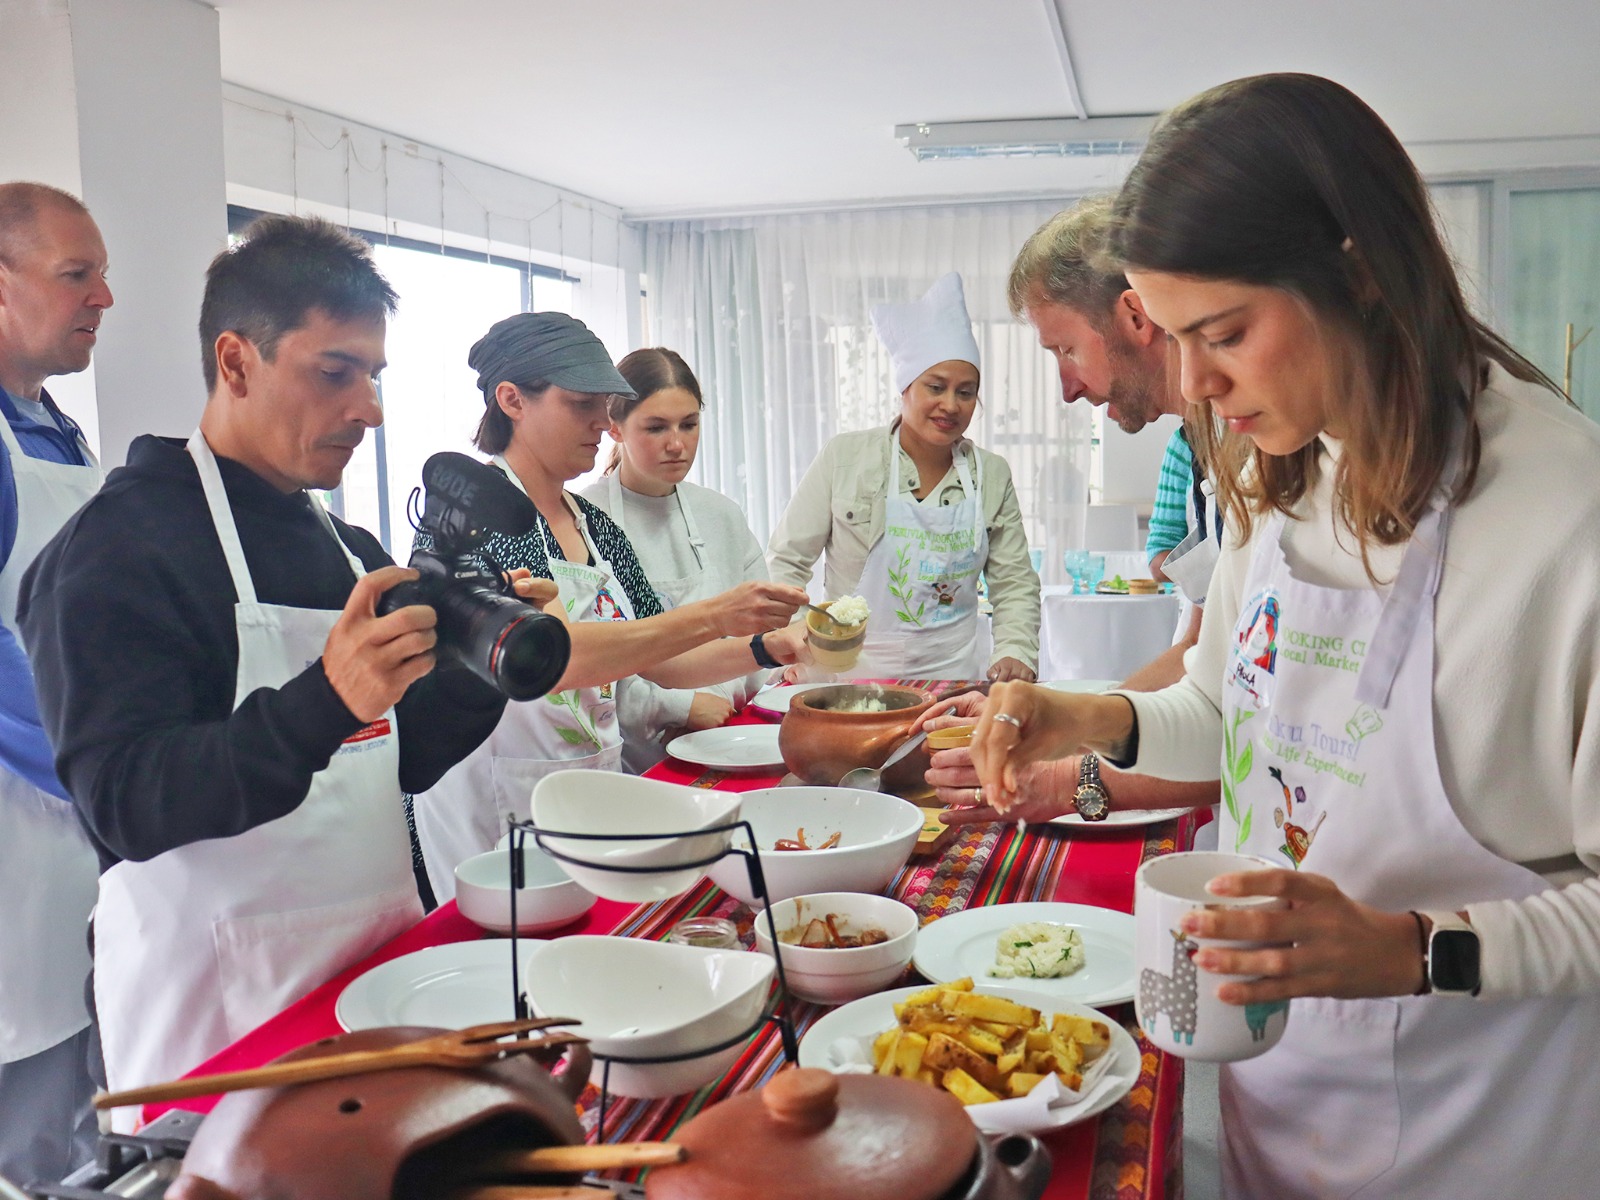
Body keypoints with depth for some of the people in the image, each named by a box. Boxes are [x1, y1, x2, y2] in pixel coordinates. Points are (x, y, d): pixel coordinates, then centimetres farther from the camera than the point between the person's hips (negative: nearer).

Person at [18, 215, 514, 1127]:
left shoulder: (353, 550, 10)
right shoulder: (122, 545, -12)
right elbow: (124, 802, -21)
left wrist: (483, 663, -7)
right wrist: (322, 703, -35)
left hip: (378, 963, 7)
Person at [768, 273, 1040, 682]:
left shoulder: (992, 475, 9)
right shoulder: (844, 457, 2)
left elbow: (1014, 583, 14)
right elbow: (785, 561, 5)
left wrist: (1016, 652, -4)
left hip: (951, 677, 2)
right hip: (849, 678, -2)